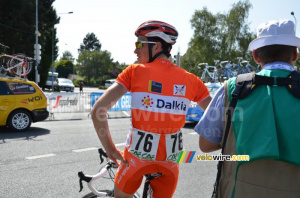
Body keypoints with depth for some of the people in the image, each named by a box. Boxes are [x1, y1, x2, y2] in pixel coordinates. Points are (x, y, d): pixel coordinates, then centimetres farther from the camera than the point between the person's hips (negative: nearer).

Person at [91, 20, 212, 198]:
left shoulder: (135, 71, -9)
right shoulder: (190, 79, -3)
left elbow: (97, 110, -13)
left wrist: (110, 149, -4)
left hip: (138, 155, -1)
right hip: (171, 158, 2)